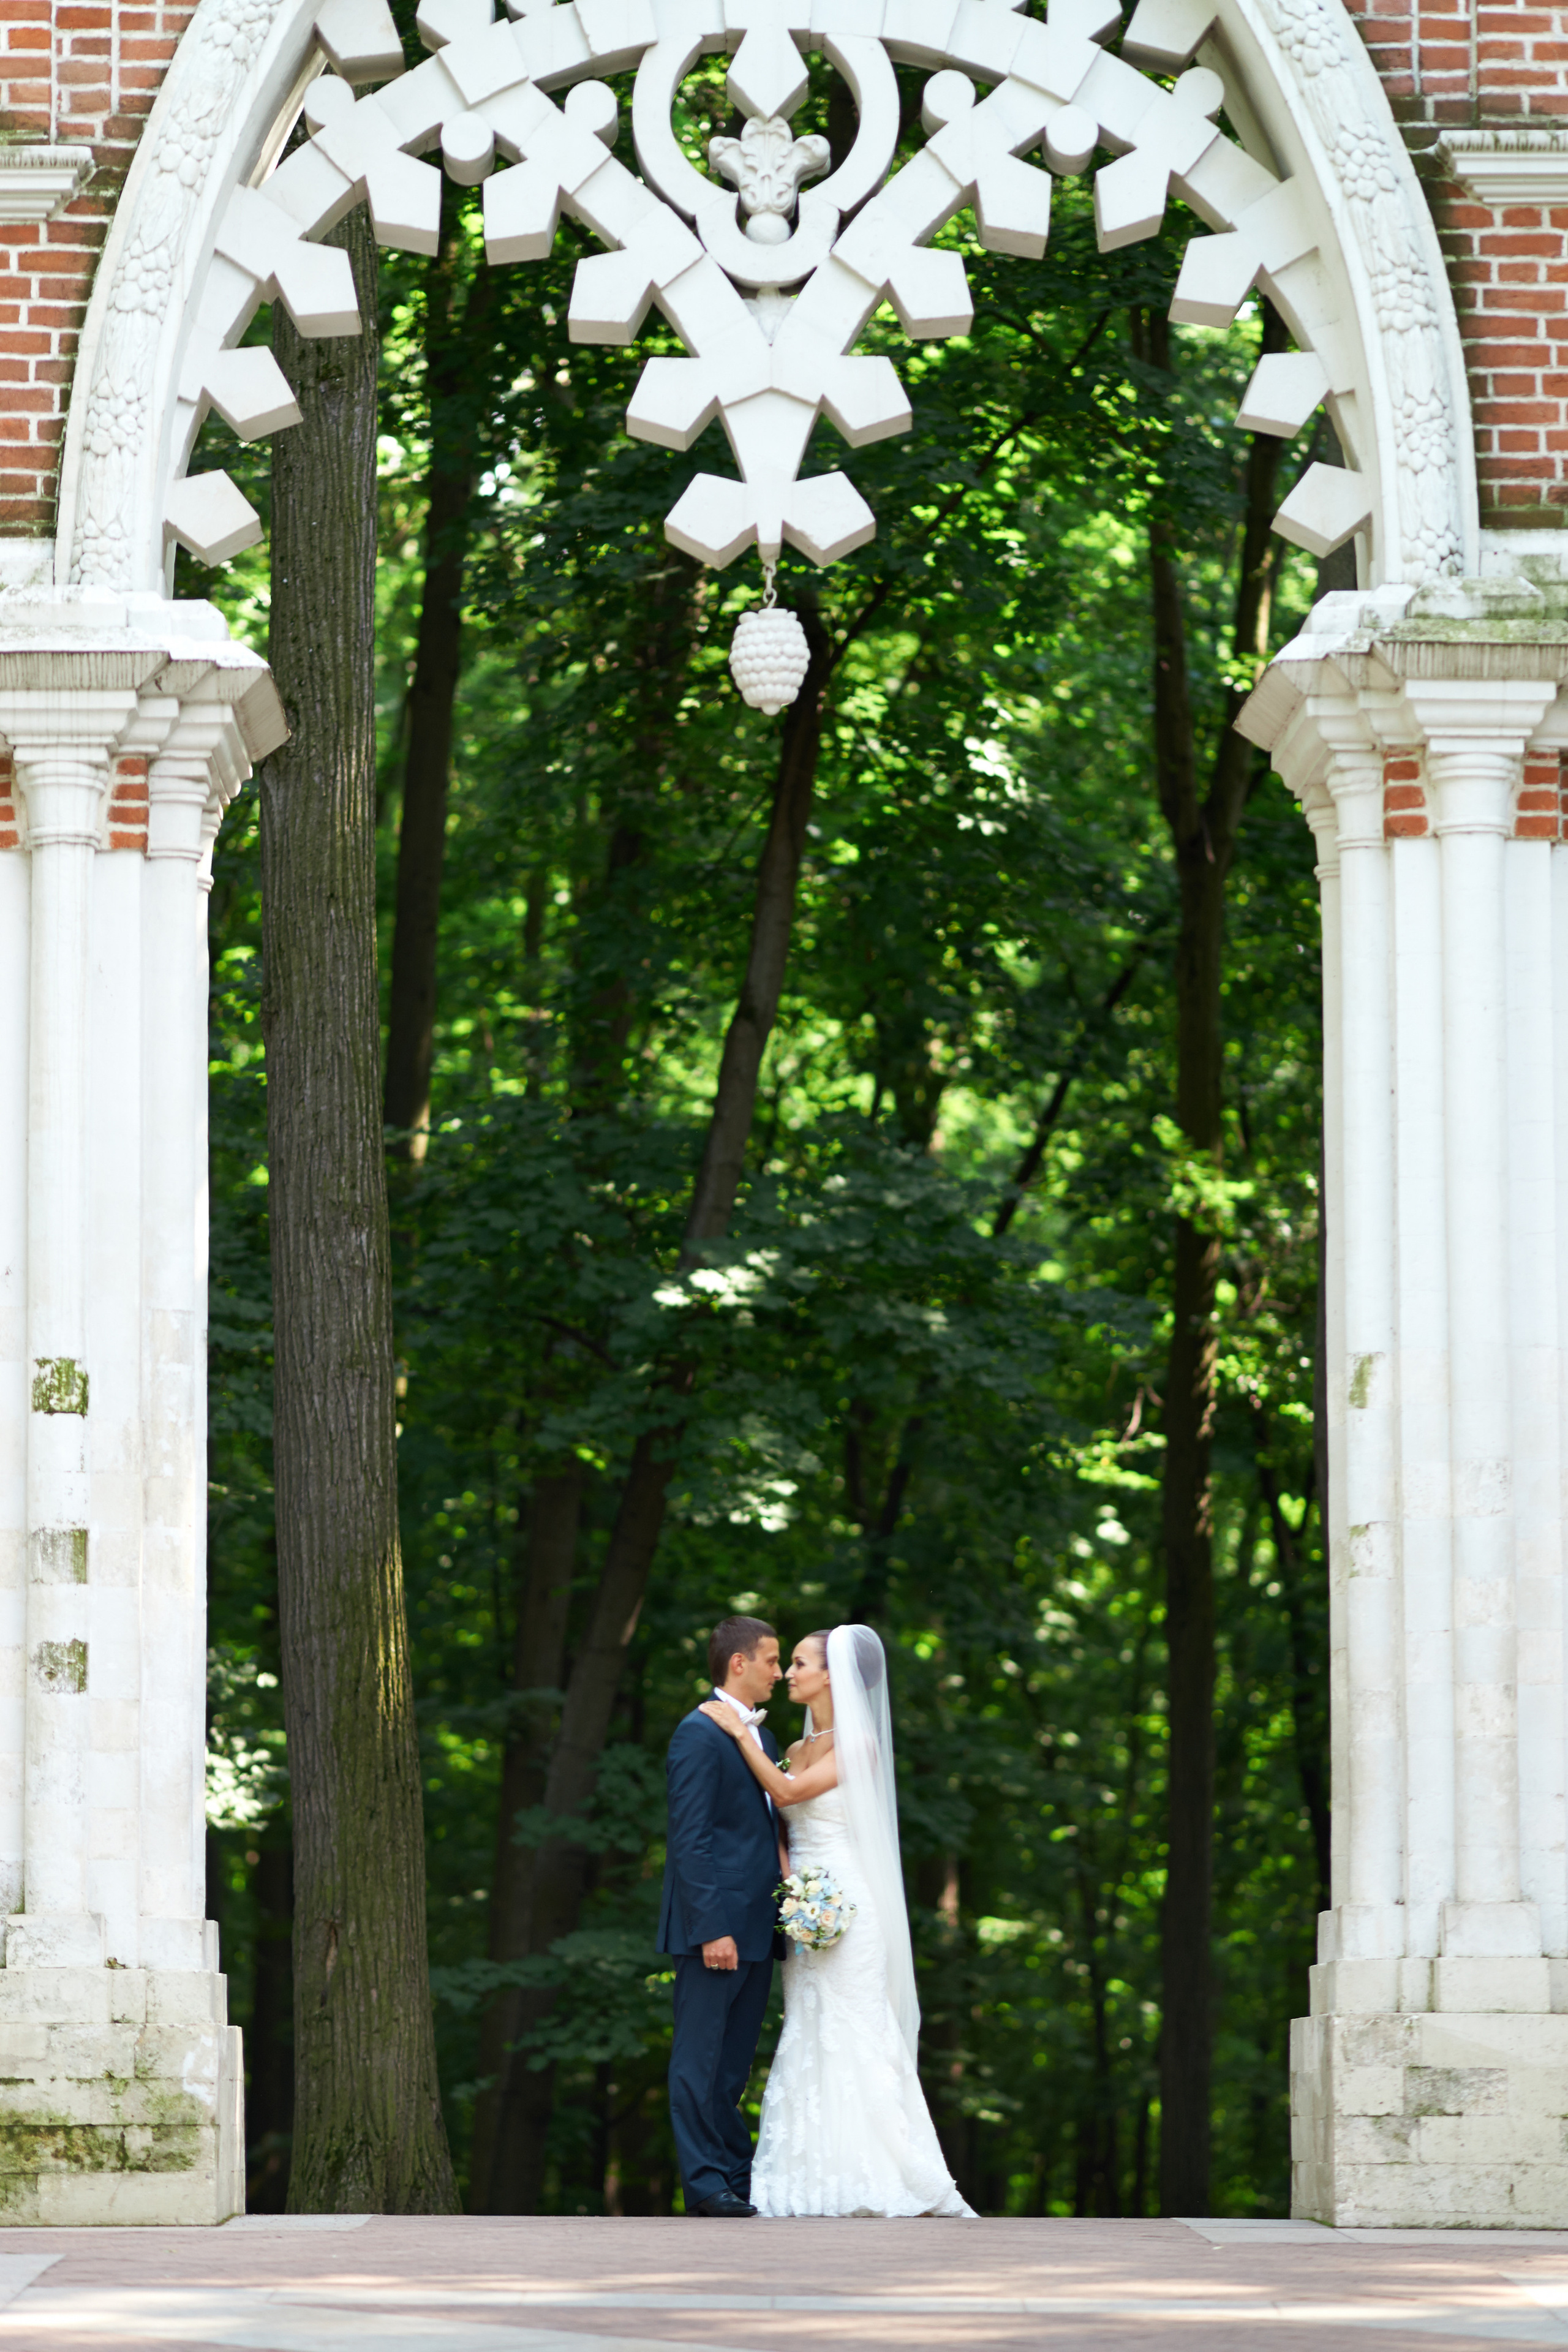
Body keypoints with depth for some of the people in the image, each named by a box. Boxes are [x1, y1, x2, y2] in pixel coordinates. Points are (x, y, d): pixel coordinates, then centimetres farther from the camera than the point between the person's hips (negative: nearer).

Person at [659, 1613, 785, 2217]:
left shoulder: (760, 1737, 17)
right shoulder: (700, 1734, -11)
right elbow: (689, 1841, -16)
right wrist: (712, 1929, -21)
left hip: (754, 1930, 9)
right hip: (715, 1927, -9)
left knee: (735, 2061, 11)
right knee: (701, 2059, -4)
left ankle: (737, 2178, 14)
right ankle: (706, 2184, -4)